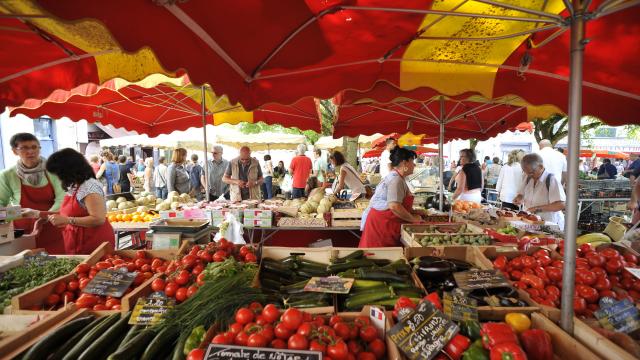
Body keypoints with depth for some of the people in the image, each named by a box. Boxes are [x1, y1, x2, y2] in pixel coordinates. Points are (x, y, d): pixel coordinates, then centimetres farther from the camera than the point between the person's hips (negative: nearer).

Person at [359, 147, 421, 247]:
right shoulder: (395, 179, -16)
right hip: (380, 224, -10)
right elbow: (394, 206, -27)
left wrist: (414, 212, 16)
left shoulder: (395, 177, 15)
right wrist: (413, 219, -15)